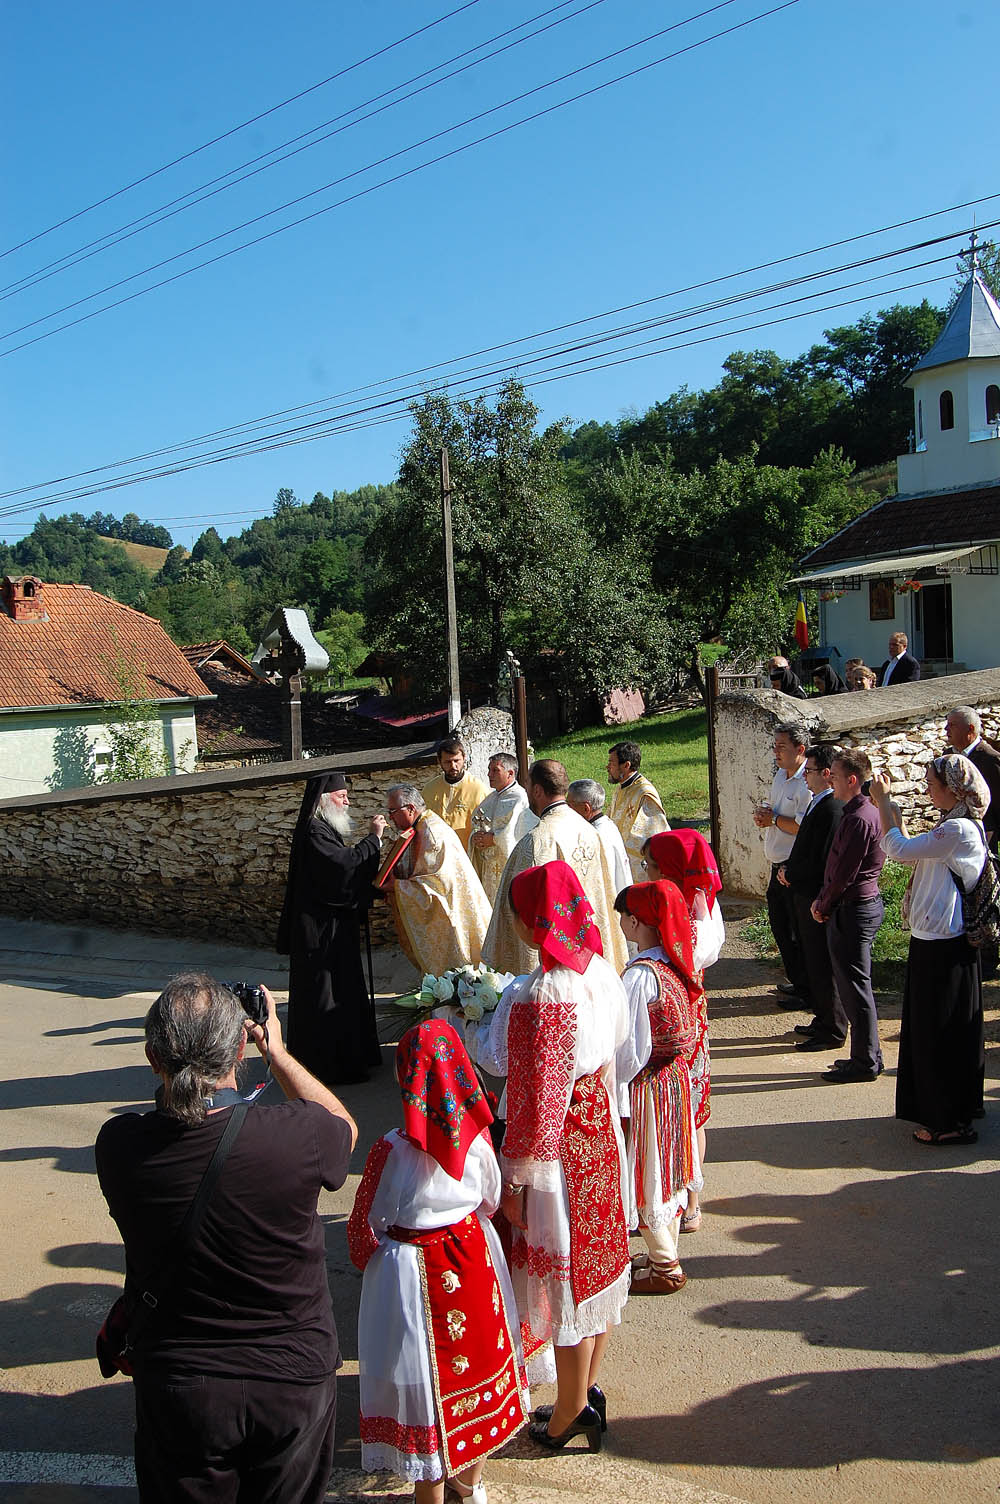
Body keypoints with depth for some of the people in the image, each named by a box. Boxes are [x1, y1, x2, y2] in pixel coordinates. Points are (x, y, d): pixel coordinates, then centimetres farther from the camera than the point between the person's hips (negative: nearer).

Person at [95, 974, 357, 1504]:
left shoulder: (118, 1145, -21)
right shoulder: (293, 1135, -26)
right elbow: (344, 1126, -1)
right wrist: (275, 1049, 4)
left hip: (176, 1386, 1)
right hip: (292, 1381, -1)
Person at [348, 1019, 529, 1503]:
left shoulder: (392, 1150, -25)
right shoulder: (477, 1136, -14)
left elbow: (364, 1228, -13)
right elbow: (491, 1202, 3)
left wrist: (369, 1261, 8)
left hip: (413, 1271, -4)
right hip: (474, 1258, 4)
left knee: (426, 1378, 13)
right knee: (476, 1354, 22)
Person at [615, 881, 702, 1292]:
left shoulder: (641, 974, -26)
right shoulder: (679, 961, -1)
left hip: (647, 1084, -8)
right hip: (675, 1075, 8)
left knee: (646, 1174, 8)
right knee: (667, 1169, 21)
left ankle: (665, 1268, 21)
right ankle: (666, 1254, 36)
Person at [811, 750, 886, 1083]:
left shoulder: (859, 819, -21)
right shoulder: (865, 811, 12)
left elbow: (845, 872, -20)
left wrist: (823, 906, -7)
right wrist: (824, 900, 10)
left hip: (852, 910, -10)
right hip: (865, 904, 10)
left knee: (854, 986, -1)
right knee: (856, 984, 16)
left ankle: (865, 1062, 8)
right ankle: (868, 1055, 25)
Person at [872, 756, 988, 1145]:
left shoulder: (959, 829, -21)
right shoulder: (954, 827, 12)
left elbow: (899, 850, -22)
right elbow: (910, 856, 16)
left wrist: (882, 801, -13)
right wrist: (890, 809, 11)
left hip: (943, 948, -10)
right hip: (934, 941, 10)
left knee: (942, 1034, 0)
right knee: (931, 1029, 19)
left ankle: (951, 1122, 11)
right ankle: (941, 1109, 31)